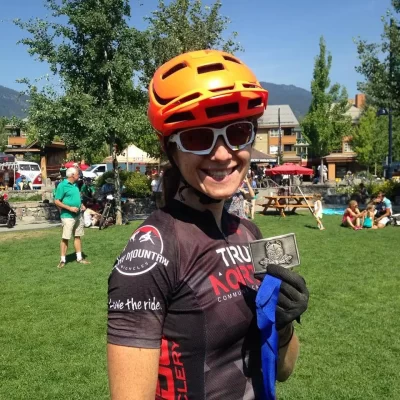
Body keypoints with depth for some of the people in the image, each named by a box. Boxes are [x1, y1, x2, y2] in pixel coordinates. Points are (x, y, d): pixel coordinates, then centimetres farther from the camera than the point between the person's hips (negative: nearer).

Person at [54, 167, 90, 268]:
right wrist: (70, 208, -20)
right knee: (65, 238, -4)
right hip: (67, 216, -8)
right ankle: (62, 260, 4)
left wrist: (81, 205, 7)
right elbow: (56, 201, -13)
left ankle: (79, 258, 21)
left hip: (78, 215, 8)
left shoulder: (75, 184, 12)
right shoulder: (62, 185, -12)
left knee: (77, 237, 13)